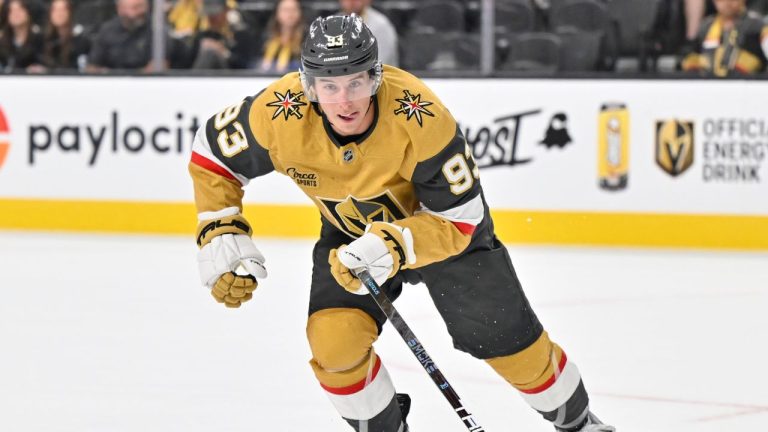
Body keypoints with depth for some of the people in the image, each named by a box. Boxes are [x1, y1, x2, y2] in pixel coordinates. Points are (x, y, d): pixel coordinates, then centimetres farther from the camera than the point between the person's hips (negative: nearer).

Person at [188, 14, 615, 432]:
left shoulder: (419, 116, -38)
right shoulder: (281, 114, -31)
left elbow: (459, 218, -30)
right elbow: (212, 154, -11)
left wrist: (394, 246, -46)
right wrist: (220, 238, -18)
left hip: (443, 217, -2)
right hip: (350, 230, 2)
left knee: (505, 336, 0)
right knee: (333, 341, -17)